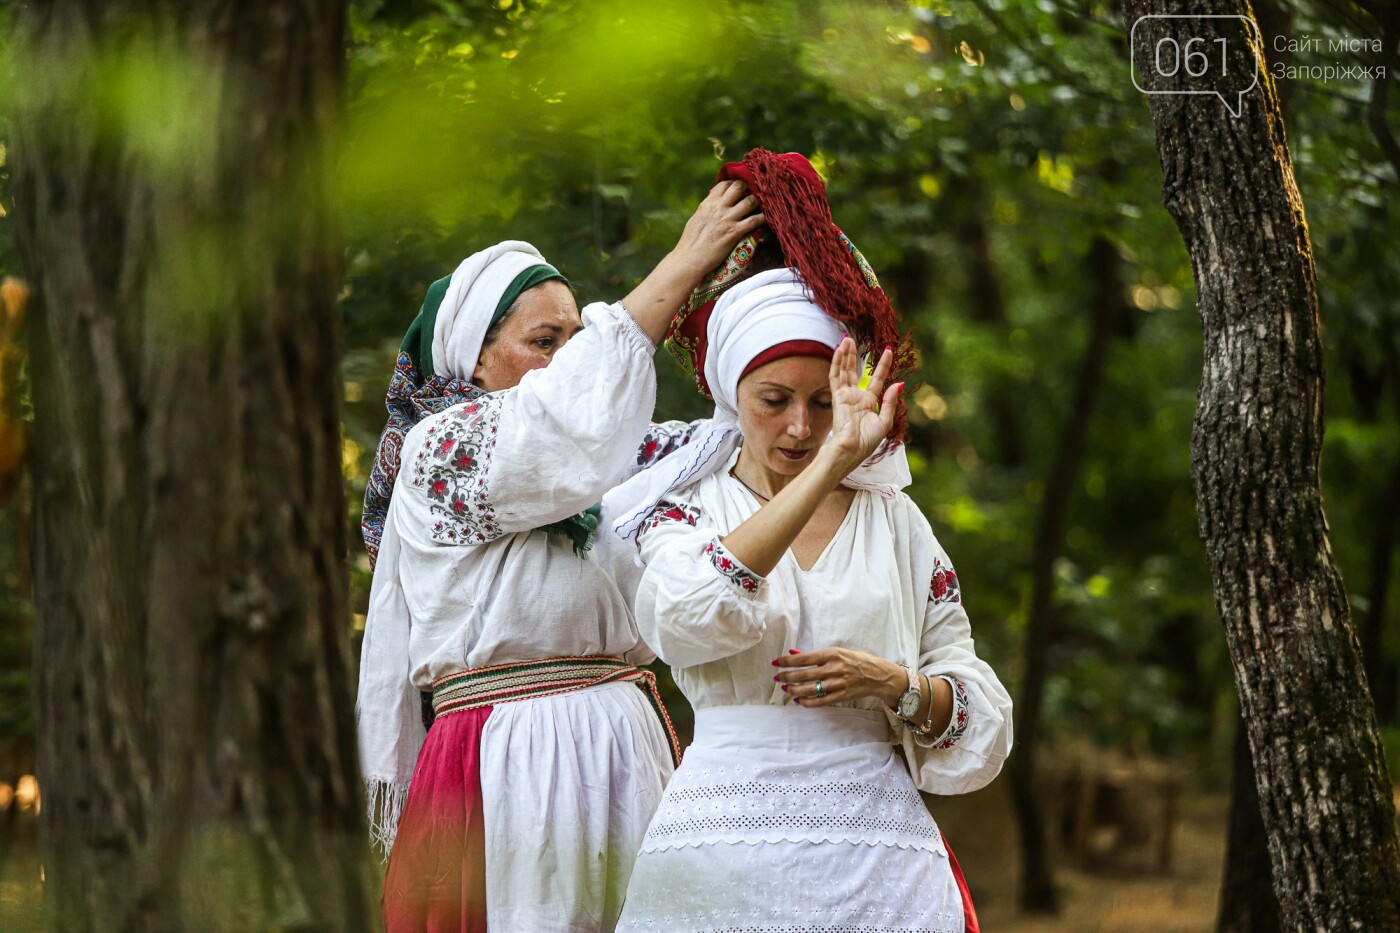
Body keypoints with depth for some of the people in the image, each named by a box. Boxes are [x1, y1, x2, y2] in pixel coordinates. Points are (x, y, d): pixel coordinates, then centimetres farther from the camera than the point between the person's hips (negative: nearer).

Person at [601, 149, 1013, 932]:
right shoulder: (686, 512, 3)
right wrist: (831, 464, -23)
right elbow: (687, 616, -22)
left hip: (881, 858, 2)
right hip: (728, 855, -2)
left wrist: (895, 685, -11)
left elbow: (980, 713, 10)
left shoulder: (894, 521, 10)